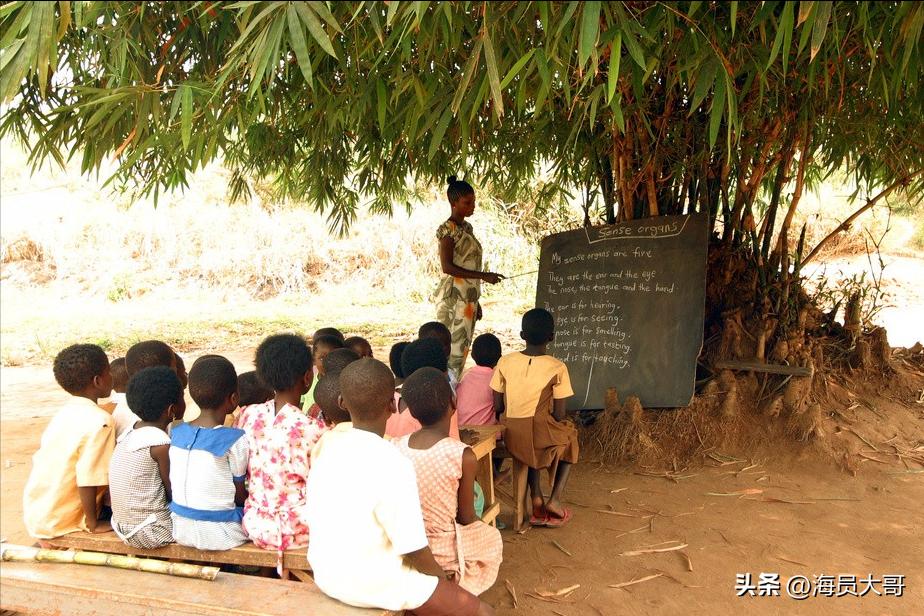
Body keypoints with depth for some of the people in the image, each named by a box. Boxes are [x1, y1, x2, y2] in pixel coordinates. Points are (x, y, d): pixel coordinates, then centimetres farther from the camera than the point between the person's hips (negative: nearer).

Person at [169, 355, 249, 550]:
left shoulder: (176, 433, 0)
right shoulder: (235, 441, -17)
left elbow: (173, 485, 9)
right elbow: (240, 496, -9)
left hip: (180, 530, 6)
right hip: (219, 534, -6)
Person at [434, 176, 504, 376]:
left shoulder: (467, 228, 15)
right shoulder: (448, 230, -10)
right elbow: (447, 267, -19)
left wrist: (476, 301, 18)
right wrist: (483, 275, -23)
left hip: (468, 298, 8)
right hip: (453, 297, -8)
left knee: (462, 347, 8)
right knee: (452, 347, -9)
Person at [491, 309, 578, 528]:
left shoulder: (505, 362, -3)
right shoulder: (557, 368, -11)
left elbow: (498, 407, 1)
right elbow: (559, 415, -9)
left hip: (512, 438, 3)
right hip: (542, 438, -3)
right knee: (570, 439, 29)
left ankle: (537, 499, 25)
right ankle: (555, 499, 19)